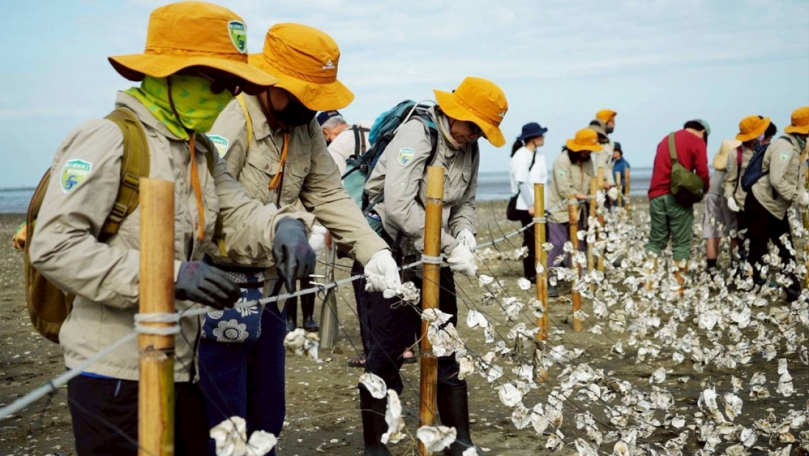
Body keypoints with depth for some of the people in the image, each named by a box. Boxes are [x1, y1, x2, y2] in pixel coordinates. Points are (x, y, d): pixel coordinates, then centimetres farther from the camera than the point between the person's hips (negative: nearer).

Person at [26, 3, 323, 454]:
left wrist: (282, 227, -16)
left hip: (182, 366, 8)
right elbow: (54, 247, -20)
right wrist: (167, 274, -26)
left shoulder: (203, 151, 15)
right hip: (115, 372, -8)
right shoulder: (108, 140, -13)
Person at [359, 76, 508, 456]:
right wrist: (449, 247, -26)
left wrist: (464, 232, -10)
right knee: (389, 348, -4)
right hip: (392, 251, -7)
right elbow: (398, 205, -29)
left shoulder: (469, 148, 5)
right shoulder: (417, 134, -19)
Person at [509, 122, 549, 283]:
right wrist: (530, 204, -17)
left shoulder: (539, 155, 12)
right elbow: (522, 182, -16)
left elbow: (542, 180, 12)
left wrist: (545, 202, 6)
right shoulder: (521, 155, -11)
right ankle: (529, 274, 10)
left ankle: (540, 271, 15)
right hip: (527, 206, -7)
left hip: (540, 204, 7)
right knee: (530, 239, 1)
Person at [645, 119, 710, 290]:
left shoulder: (666, 139, 20)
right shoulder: (697, 142, 1)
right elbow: (702, 172, -7)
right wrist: (705, 189, 10)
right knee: (681, 243, 2)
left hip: (656, 195, 5)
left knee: (656, 240, 12)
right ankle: (678, 287, 2)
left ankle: (647, 283, 7)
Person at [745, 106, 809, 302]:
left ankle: (792, 288, 12)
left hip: (776, 208, 10)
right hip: (761, 204, -10)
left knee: (786, 248, 9)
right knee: (758, 248, -3)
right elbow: (776, 180, -27)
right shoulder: (784, 146, -20)